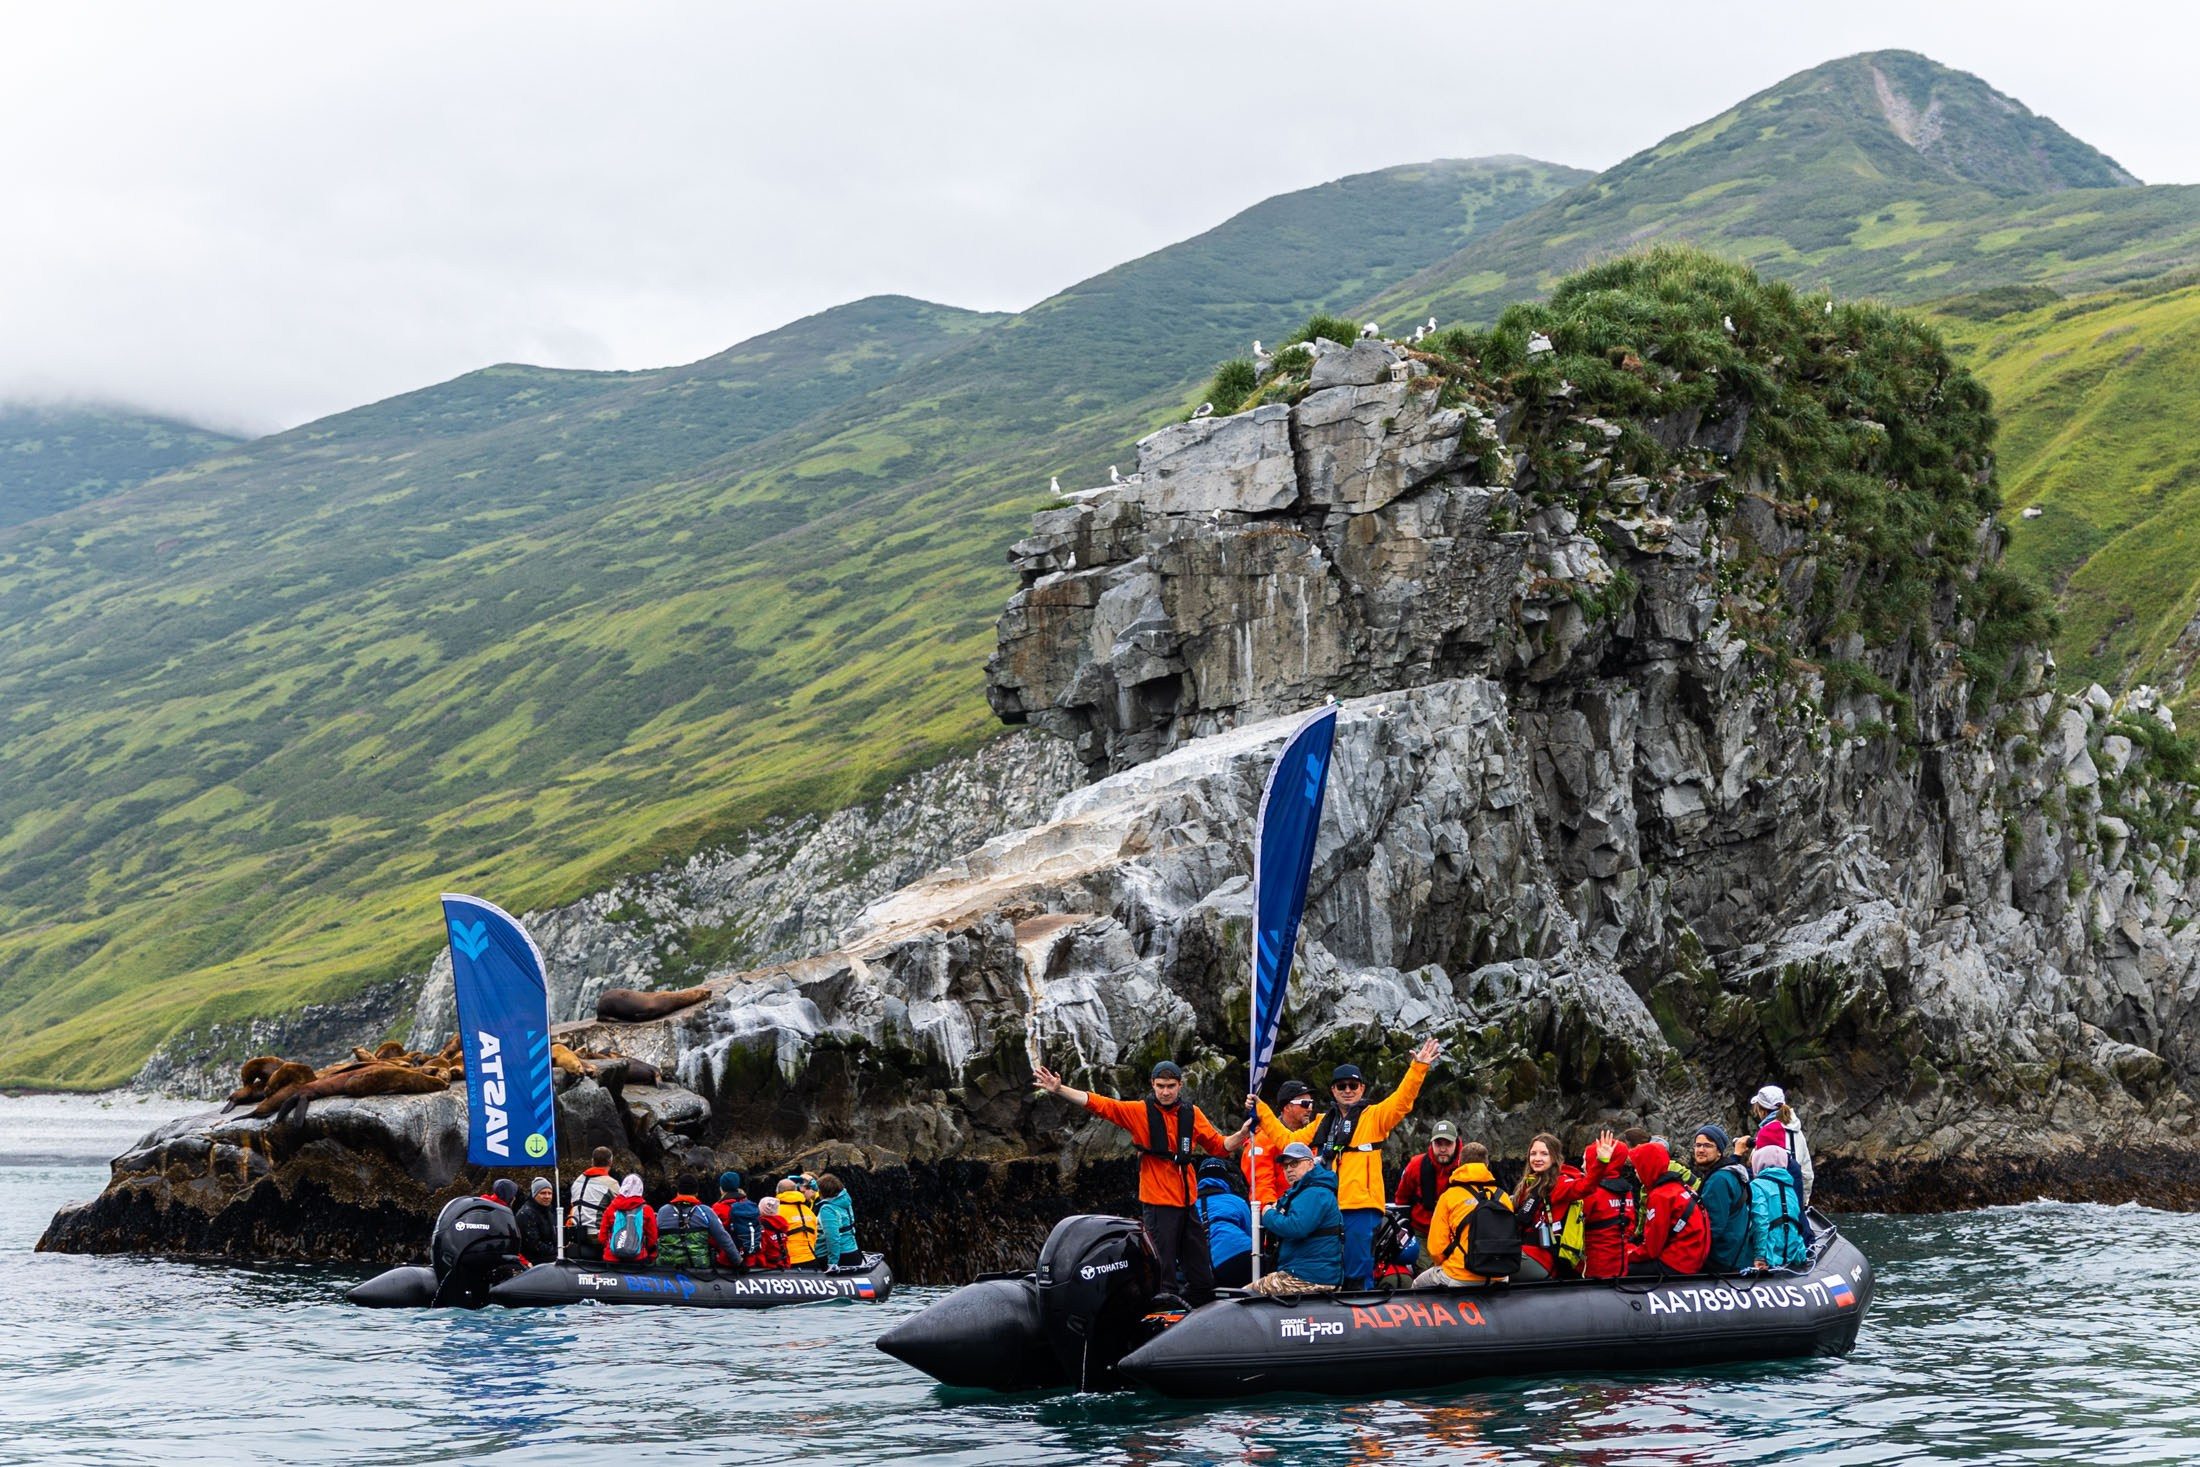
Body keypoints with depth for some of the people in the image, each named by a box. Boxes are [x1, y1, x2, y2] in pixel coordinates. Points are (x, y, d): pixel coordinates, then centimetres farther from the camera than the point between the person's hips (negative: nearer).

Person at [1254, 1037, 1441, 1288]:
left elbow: (1401, 1101, -12)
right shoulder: (1323, 1124, 21)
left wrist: (1418, 1069, -24)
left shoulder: (1374, 1116, 4)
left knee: (1358, 1275, -6)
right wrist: (1261, 1111, 24)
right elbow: (1286, 1139, 25)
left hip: (1361, 1208, -6)